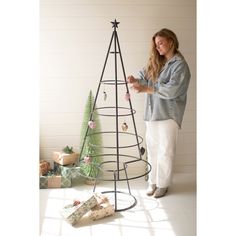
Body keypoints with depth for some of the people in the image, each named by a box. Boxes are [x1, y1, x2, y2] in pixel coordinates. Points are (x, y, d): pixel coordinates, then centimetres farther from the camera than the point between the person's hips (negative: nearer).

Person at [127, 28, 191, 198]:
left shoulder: (180, 65, -10)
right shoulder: (155, 62, 13)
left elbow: (171, 90, -20)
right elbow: (145, 78, 10)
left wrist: (145, 89, -23)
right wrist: (135, 80, -13)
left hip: (168, 114, -6)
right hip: (152, 113, 6)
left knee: (166, 151, 2)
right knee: (152, 149, 11)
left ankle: (163, 184, 16)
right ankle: (153, 181, 23)